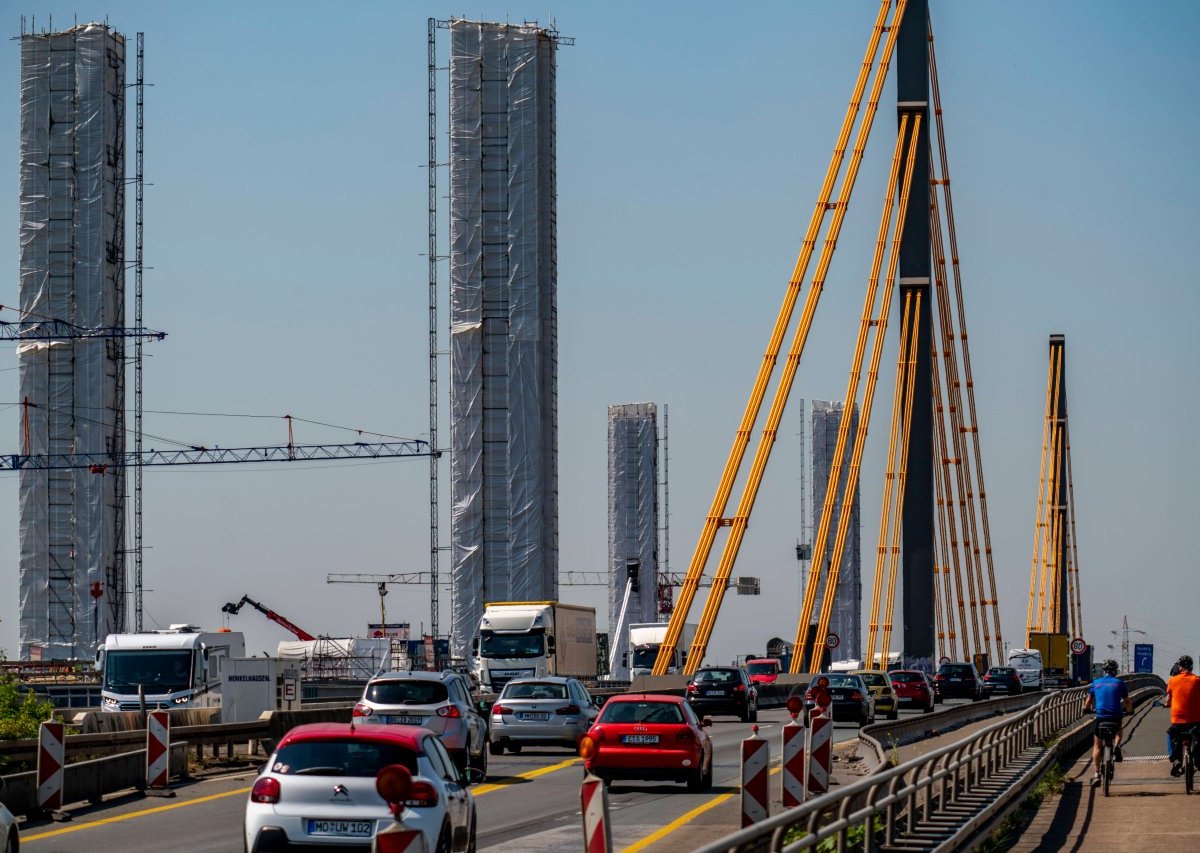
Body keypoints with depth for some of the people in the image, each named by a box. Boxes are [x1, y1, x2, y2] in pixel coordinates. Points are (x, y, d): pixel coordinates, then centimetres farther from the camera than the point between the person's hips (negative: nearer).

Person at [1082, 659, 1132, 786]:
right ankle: (1116, 746, 5)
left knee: (1097, 746, 13)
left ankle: (1096, 774, 5)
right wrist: (1130, 710, 34)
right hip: (1116, 717, 0)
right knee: (1118, 731, 36)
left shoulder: (1096, 683, 9)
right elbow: (1127, 701, 14)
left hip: (1100, 717, 0)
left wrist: (1086, 709, 36)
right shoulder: (1119, 683, 7)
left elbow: (1088, 701, 16)